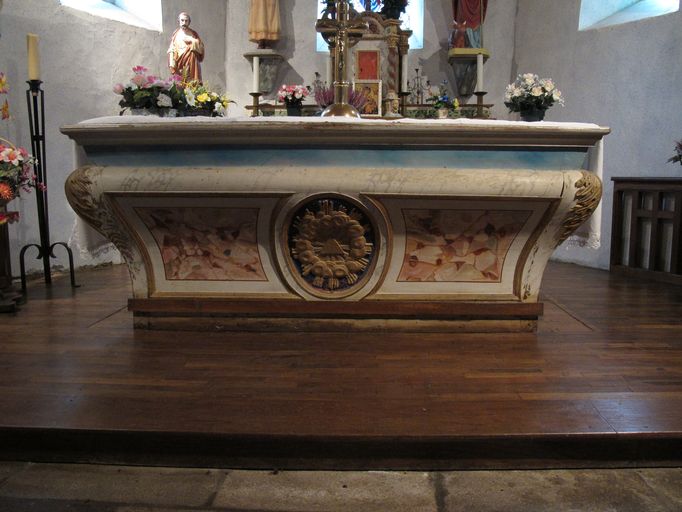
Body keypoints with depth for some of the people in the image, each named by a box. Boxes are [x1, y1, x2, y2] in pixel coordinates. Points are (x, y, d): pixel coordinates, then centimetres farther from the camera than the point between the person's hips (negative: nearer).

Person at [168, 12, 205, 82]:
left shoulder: (193, 34, 9)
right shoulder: (176, 34, 10)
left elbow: (201, 47, 2)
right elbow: (171, 50, 6)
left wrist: (192, 41, -12)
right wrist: (172, 65, -5)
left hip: (192, 63, -1)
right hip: (180, 65, 1)